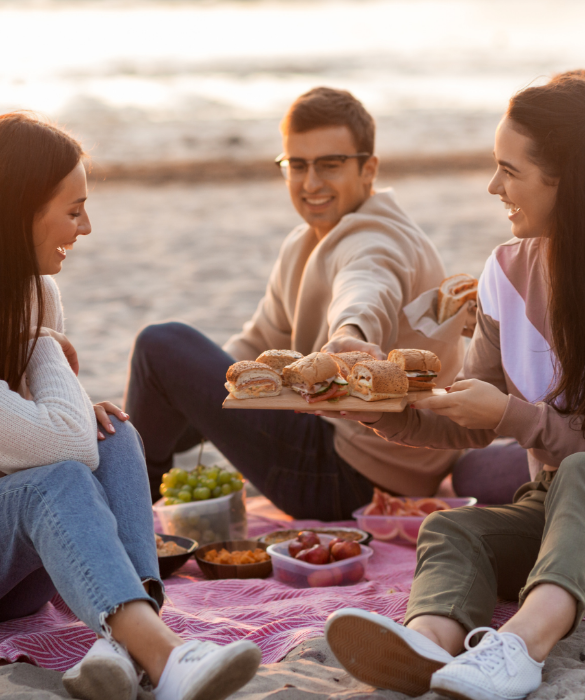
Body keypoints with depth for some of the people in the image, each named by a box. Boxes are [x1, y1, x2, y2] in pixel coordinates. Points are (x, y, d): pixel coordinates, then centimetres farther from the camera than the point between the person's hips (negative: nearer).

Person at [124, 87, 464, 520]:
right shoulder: (304, 245, 12)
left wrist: (349, 333, -69)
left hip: (351, 479, -11)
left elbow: (367, 291, -46)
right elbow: (259, 344, 19)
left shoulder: (376, 243, -20)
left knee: (162, 346, -8)